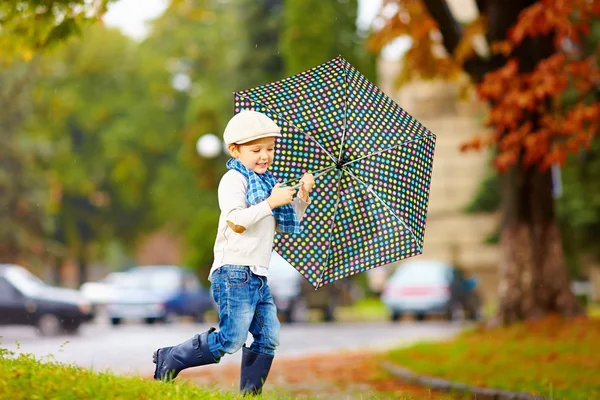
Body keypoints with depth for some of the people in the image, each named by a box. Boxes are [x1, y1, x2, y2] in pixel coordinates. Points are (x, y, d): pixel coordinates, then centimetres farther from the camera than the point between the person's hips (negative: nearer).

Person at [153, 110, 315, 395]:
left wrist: (302, 198, 12)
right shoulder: (234, 179, -5)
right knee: (231, 339, -13)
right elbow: (237, 222, -19)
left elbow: (288, 226, 26)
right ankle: (169, 360, -1)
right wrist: (271, 202, -18)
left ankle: (250, 392, 6)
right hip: (234, 272, -9)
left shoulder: (268, 183, 21)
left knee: (268, 338, 0)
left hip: (258, 275, 9)